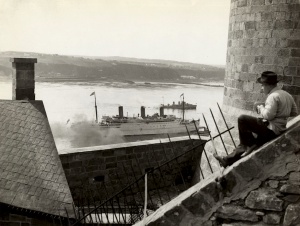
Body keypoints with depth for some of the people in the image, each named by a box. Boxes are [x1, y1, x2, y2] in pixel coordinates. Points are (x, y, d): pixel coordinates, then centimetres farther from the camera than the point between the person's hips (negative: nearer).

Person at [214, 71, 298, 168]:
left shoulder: (273, 96, -17)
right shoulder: (288, 95, 11)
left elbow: (268, 115, -24)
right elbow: (295, 112, 16)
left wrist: (260, 107, -6)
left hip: (271, 130, -10)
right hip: (281, 130, 10)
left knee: (242, 119, -10)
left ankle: (249, 147, 6)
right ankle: (230, 159, 18)